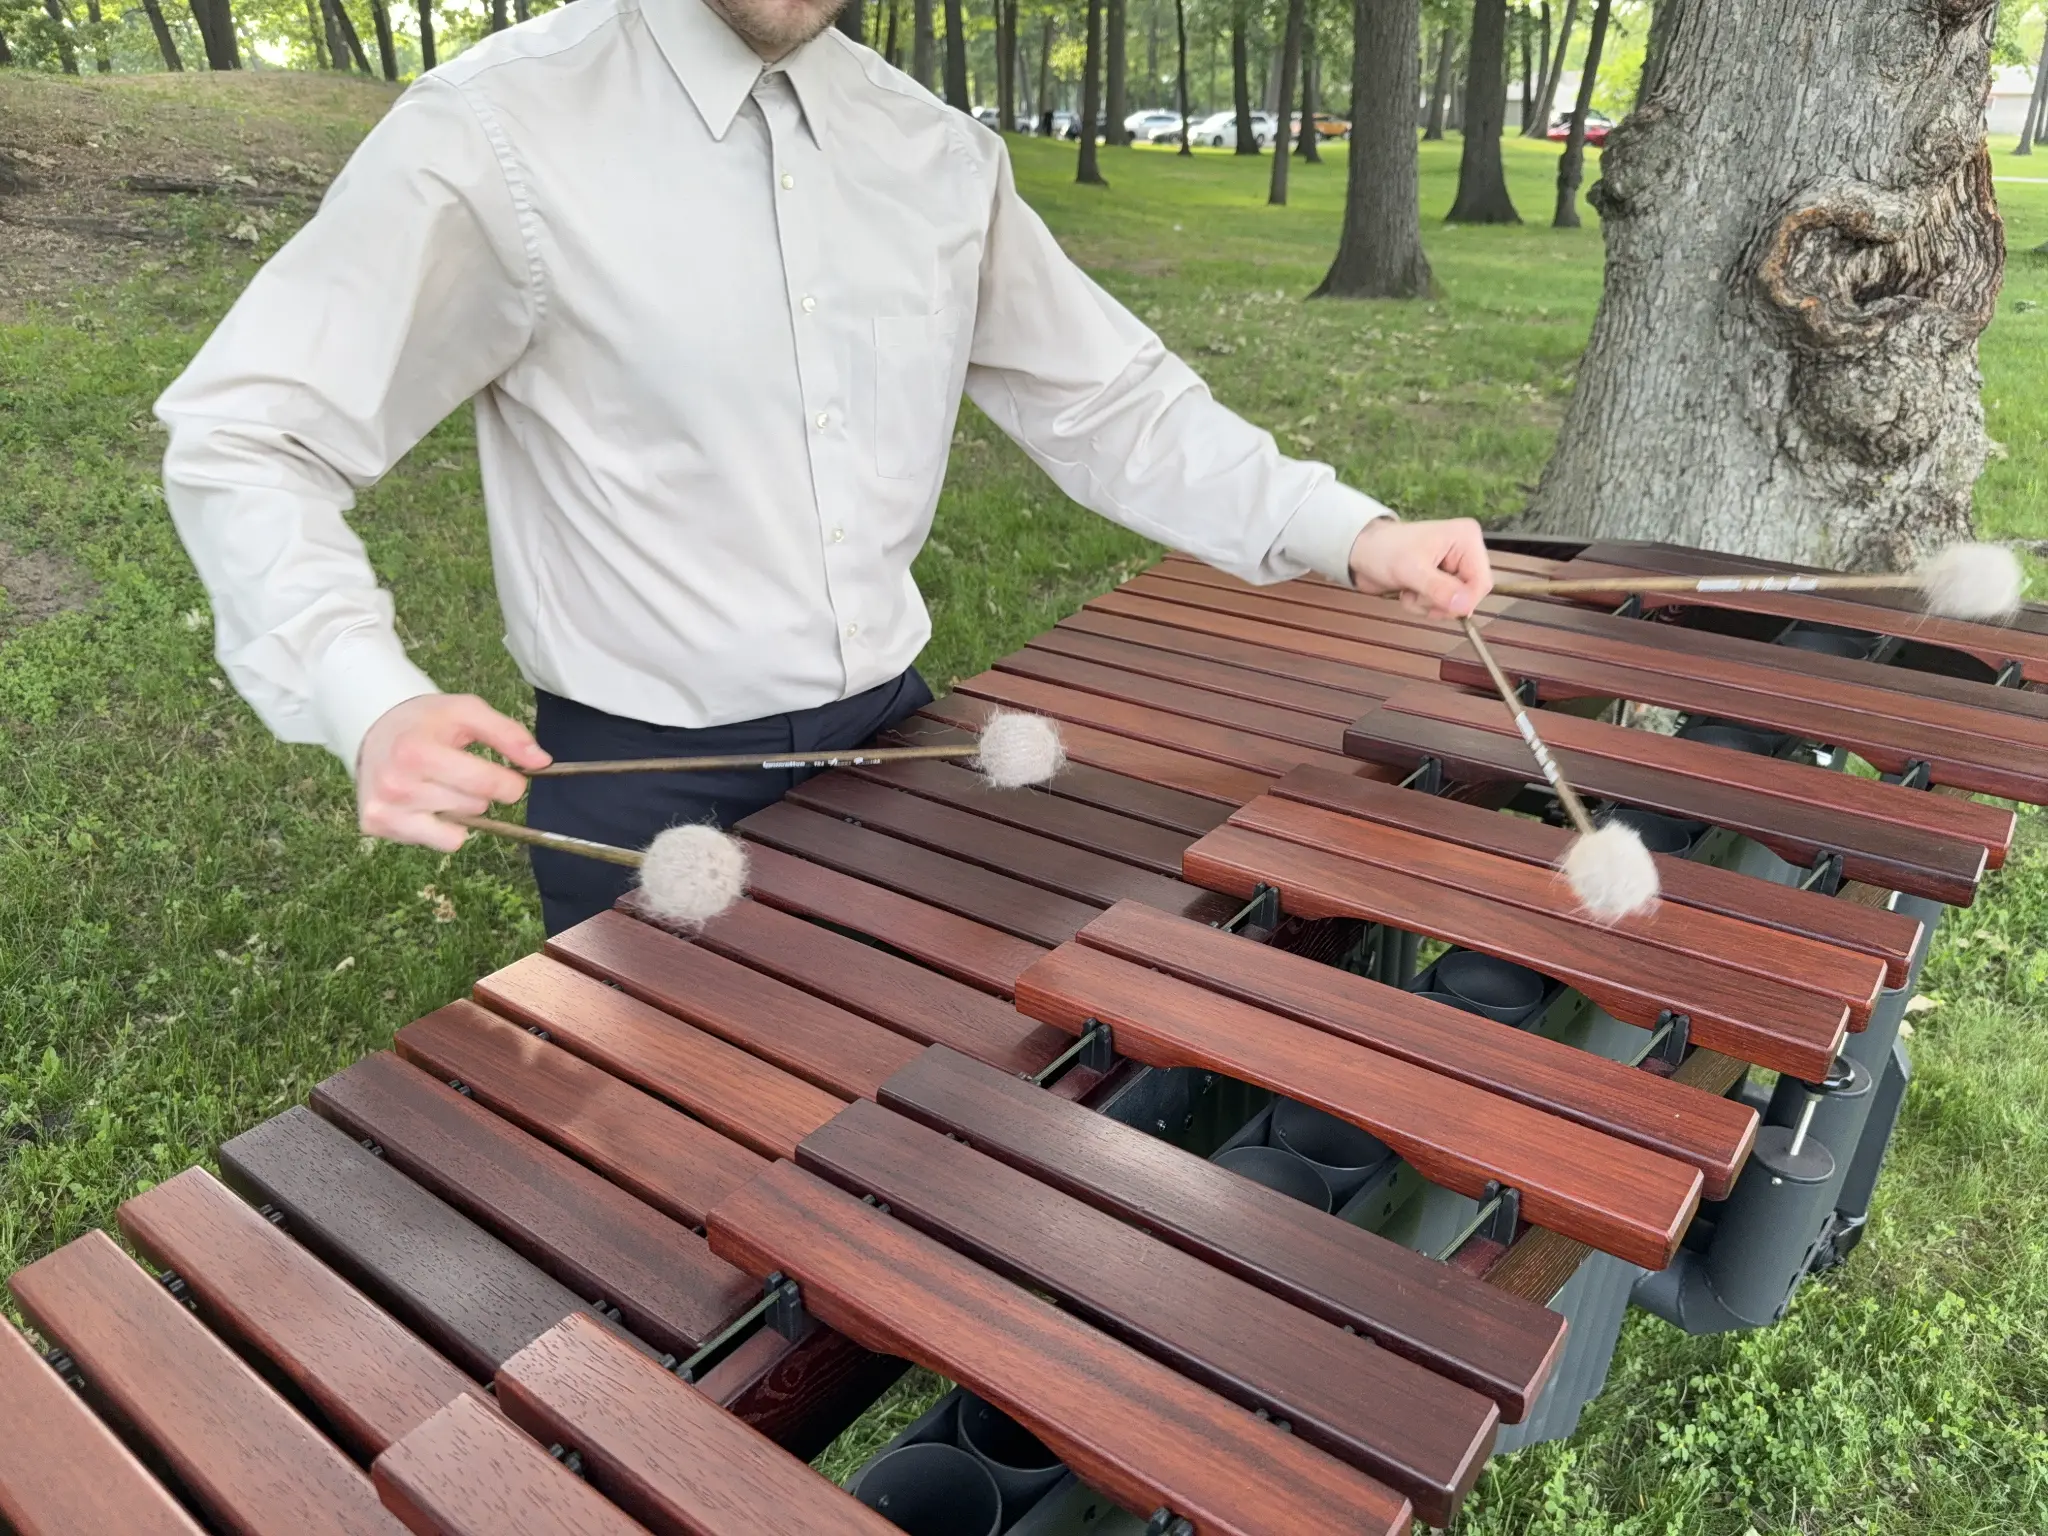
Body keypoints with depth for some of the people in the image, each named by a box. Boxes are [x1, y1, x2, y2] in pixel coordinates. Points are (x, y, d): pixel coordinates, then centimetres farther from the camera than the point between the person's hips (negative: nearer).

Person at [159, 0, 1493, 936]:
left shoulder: (943, 156, 3)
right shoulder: (501, 131, -13)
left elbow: (1111, 399, 6)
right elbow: (245, 440, -12)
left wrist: (1347, 532, -7)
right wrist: (373, 702, -30)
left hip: (890, 737, 5)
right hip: (642, 786, -4)